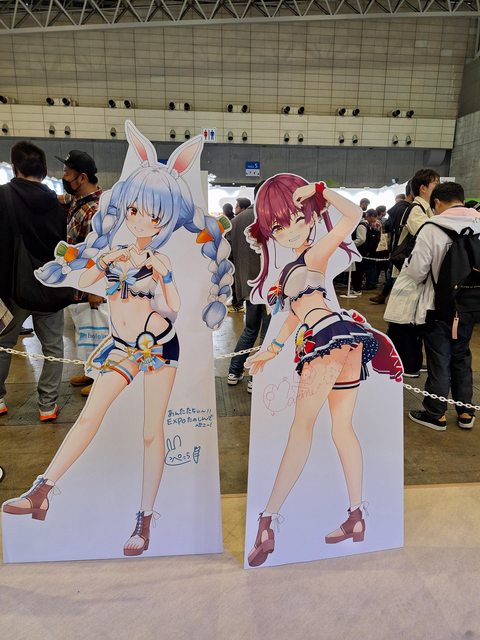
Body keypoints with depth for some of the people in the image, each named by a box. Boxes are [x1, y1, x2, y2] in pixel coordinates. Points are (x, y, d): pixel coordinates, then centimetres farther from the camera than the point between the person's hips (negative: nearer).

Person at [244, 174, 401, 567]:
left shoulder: (315, 256, 7)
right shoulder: (292, 270, 28)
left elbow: (353, 215, -6)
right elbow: (296, 314, 32)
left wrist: (319, 190, 0)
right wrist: (272, 351, 35)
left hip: (331, 336, -9)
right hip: (346, 344, 9)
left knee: (302, 425, -17)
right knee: (342, 429, 9)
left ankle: (267, 522, -18)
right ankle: (357, 520, 16)